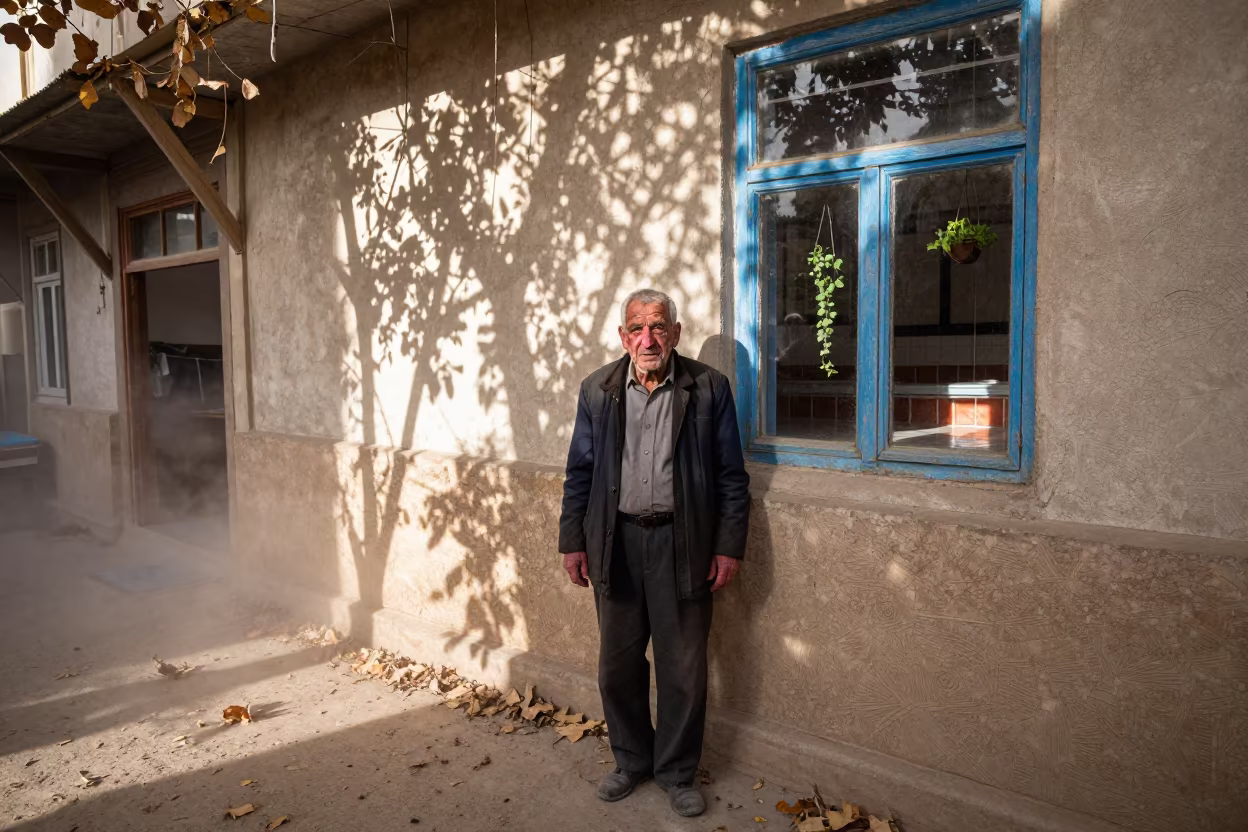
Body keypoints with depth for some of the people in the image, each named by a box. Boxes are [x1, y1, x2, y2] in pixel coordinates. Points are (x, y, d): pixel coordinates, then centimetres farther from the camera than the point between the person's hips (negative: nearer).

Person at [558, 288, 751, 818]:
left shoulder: (710, 388, -3)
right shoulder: (597, 390, 4)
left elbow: (731, 476, -1)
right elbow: (579, 472, 8)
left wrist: (729, 547, -4)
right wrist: (573, 541, 5)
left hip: (681, 543, -2)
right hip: (615, 542, 3)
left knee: (683, 669, 7)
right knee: (617, 664, 14)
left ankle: (677, 772, 28)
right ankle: (630, 761, 36)